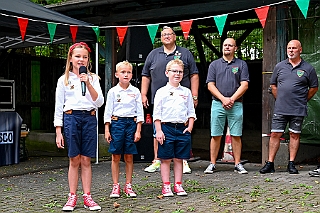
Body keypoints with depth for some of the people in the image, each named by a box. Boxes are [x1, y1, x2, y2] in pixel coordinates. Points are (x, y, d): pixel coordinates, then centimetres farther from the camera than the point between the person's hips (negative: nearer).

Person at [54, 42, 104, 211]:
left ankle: (87, 197, 9)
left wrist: (88, 85, -12)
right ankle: (72, 197, 9)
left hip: (89, 118, 1)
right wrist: (58, 131, 0)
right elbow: (59, 106, 5)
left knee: (86, 160, 3)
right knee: (74, 160, 1)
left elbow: (99, 102, 0)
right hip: (71, 118, -1)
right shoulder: (64, 80, 6)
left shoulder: (92, 78, 10)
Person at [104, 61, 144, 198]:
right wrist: (107, 130, -2)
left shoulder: (135, 92, 5)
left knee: (129, 156, 5)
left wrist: (138, 130, -1)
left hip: (131, 123, 1)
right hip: (116, 122, -1)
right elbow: (108, 111, 3)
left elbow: (139, 112, 5)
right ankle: (116, 186, 10)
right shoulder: (113, 92, 2)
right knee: (116, 156, 2)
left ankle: (128, 186, 14)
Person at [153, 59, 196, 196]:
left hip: (182, 128, 3)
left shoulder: (186, 92, 11)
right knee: (166, 159, 2)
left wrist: (190, 127, 1)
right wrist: (158, 131, -8)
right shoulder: (161, 92, 1)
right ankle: (166, 186, 10)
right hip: (166, 128, -3)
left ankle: (178, 185, 16)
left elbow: (191, 111, 13)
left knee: (179, 159, 8)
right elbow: (157, 113, -1)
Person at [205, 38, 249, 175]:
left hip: (236, 104, 0)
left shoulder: (241, 64, 10)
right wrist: (223, 99, -8)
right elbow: (210, 85, 4)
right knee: (216, 135, 1)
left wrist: (232, 99, -10)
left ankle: (237, 164, 6)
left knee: (236, 135, 1)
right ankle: (212, 164, 6)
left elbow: (244, 85, 2)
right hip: (217, 103, 1)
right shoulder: (214, 64, 12)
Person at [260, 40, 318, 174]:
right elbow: (273, 85, 16)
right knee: (275, 134, 0)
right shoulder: (280, 66, 7)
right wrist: (280, 100, 11)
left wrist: (302, 101, 7)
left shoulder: (308, 69, 1)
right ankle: (270, 163, 6)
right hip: (280, 109, 1)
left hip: (298, 110, -1)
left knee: (295, 135, 5)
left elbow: (314, 87, 8)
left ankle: (291, 164, 13)